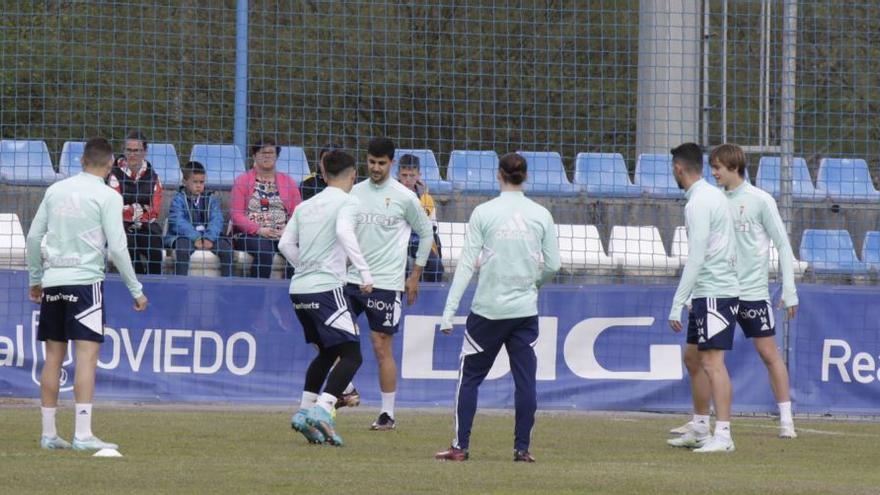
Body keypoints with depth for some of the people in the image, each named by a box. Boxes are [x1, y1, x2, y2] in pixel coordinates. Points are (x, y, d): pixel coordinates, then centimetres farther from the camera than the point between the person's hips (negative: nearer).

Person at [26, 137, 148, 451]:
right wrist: (136, 290, -1)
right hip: (85, 281, -5)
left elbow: (33, 237, 12)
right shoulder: (107, 197, -5)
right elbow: (117, 247, -9)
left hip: (52, 283, 5)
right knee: (87, 355, -7)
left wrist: (35, 279, 24)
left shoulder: (56, 190, 10)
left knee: (53, 356, 10)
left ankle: (48, 433, 12)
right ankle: (83, 434, -15)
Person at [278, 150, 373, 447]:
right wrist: (364, 270, -25)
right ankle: (322, 410, -26)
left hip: (299, 289, 8)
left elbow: (286, 244, 14)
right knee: (350, 355, -8)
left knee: (327, 352, 23)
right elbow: (344, 232, -22)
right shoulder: (346, 202, -3)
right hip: (326, 288, -8)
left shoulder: (306, 206, 17)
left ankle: (304, 411, 16)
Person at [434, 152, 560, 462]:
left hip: (488, 309, -2)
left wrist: (449, 312, -6)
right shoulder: (541, 215, 1)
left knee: (470, 376, 6)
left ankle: (460, 446, 4)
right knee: (525, 379, 6)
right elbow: (553, 265, 4)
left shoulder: (483, 213, -5)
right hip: (526, 309, 2)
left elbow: (466, 265, -7)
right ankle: (522, 448, 3)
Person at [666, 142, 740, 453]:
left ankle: (723, 436, -18)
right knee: (692, 358, 18)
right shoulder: (714, 196, 15)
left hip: (714, 293, -10)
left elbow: (695, 259, -20)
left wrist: (677, 305, -19)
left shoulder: (699, 204, -14)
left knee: (712, 361, -13)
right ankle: (700, 431, 25)